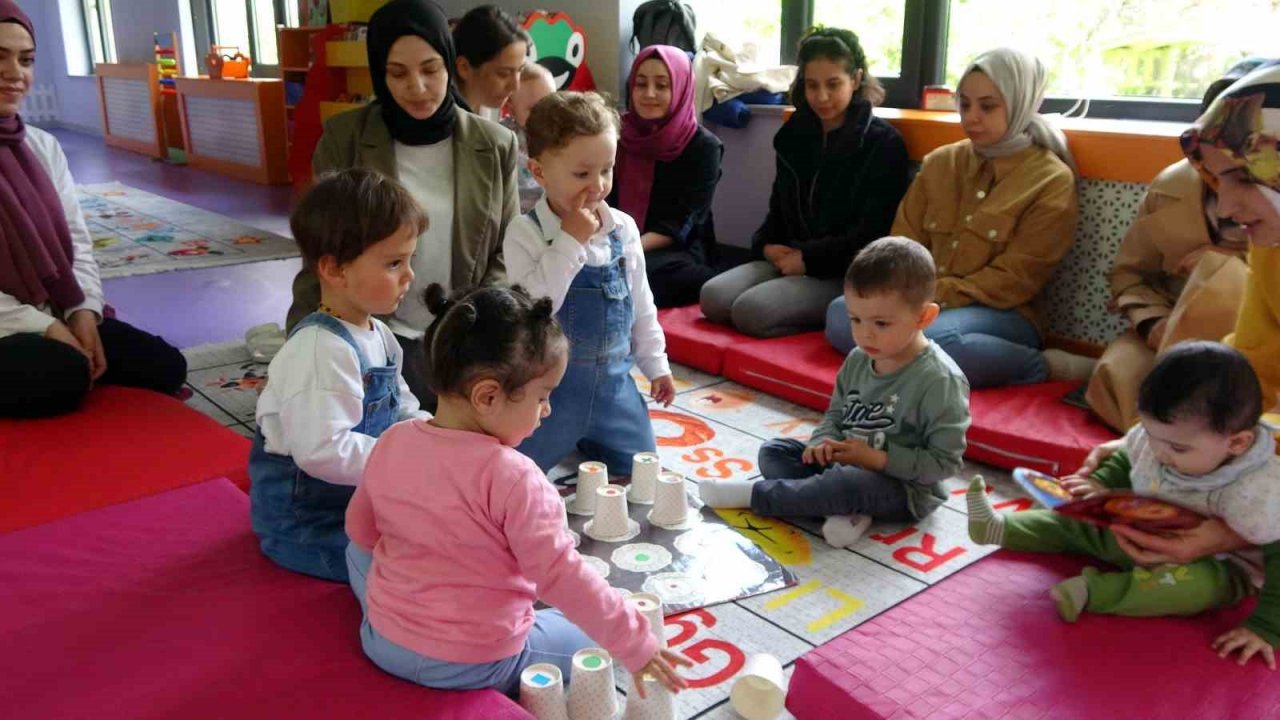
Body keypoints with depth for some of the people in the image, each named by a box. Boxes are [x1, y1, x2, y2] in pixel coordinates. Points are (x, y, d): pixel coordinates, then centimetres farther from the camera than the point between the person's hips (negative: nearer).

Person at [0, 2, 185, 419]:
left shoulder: (42, 146, 9)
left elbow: (76, 242, 8)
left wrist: (84, 313, -10)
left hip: (56, 317, 6)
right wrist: (45, 328, -20)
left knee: (165, 367, -9)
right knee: (65, 372, -33)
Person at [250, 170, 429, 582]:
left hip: (358, 496, 10)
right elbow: (322, 451, -33)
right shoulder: (322, 351, -27)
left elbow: (401, 409, 14)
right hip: (305, 521, -9)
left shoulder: (378, 335, 5)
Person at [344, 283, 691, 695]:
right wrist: (633, 643, -19)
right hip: (475, 665, -4)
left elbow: (361, 529, 6)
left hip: (382, 641, 5)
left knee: (358, 550, 30)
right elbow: (559, 575, -26)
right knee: (590, 638, 17)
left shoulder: (391, 442, -8)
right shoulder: (513, 478, -27)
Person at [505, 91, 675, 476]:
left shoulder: (623, 228, -2)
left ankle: (583, 438, 38)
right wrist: (571, 240, -27)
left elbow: (641, 304, 9)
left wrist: (656, 365, 12)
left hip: (614, 381, 4)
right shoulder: (525, 233, -15)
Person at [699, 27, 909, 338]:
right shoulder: (795, 135, 14)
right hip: (789, 260, 7)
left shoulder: (883, 143, -6)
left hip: (845, 274, -7)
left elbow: (873, 233, -12)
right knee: (712, 298, -17)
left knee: (751, 310, -29)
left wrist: (810, 259, -14)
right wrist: (766, 246, 0)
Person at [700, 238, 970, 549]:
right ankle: (844, 509, -22)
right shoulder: (858, 359, -1)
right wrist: (825, 443, -9)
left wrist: (877, 458, -24)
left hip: (904, 489, -7)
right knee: (772, 453, -3)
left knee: (849, 482, -37)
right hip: (845, 463, 8)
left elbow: (945, 462, -19)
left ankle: (753, 494, -19)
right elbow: (836, 413, 13)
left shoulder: (941, 380, -20)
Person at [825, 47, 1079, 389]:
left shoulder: (1052, 180, -2)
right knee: (840, 315, -23)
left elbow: (1013, 280, -10)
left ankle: (1029, 365, -12)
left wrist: (935, 296, -19)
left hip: (999, 315, -4)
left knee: (930, 338, -38)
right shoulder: (940, 162, 12)